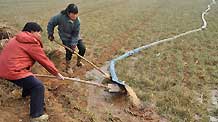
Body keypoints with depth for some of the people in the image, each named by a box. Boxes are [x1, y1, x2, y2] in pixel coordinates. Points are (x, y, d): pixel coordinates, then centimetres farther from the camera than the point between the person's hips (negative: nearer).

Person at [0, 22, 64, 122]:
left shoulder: (17, 39, 17)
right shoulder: (32, 43, -10)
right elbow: (44, 60, -7)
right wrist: (56, 73, 2)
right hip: (13, 71, -10)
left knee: (30, 78, 34)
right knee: (38, 86, -10)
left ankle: (26, 93, 59)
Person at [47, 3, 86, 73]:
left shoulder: (77, 20, -24)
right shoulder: (61, 17, -29)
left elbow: (76, 34, -18)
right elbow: (51, 23, -13)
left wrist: (73, 44, -23)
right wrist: (50, 34, -8)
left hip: (75, 37, 3)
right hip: (65, 37, -3)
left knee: (82, 48, -4)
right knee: (69, 50, -15)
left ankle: (78, 62, 24)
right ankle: (68, 66, 7)